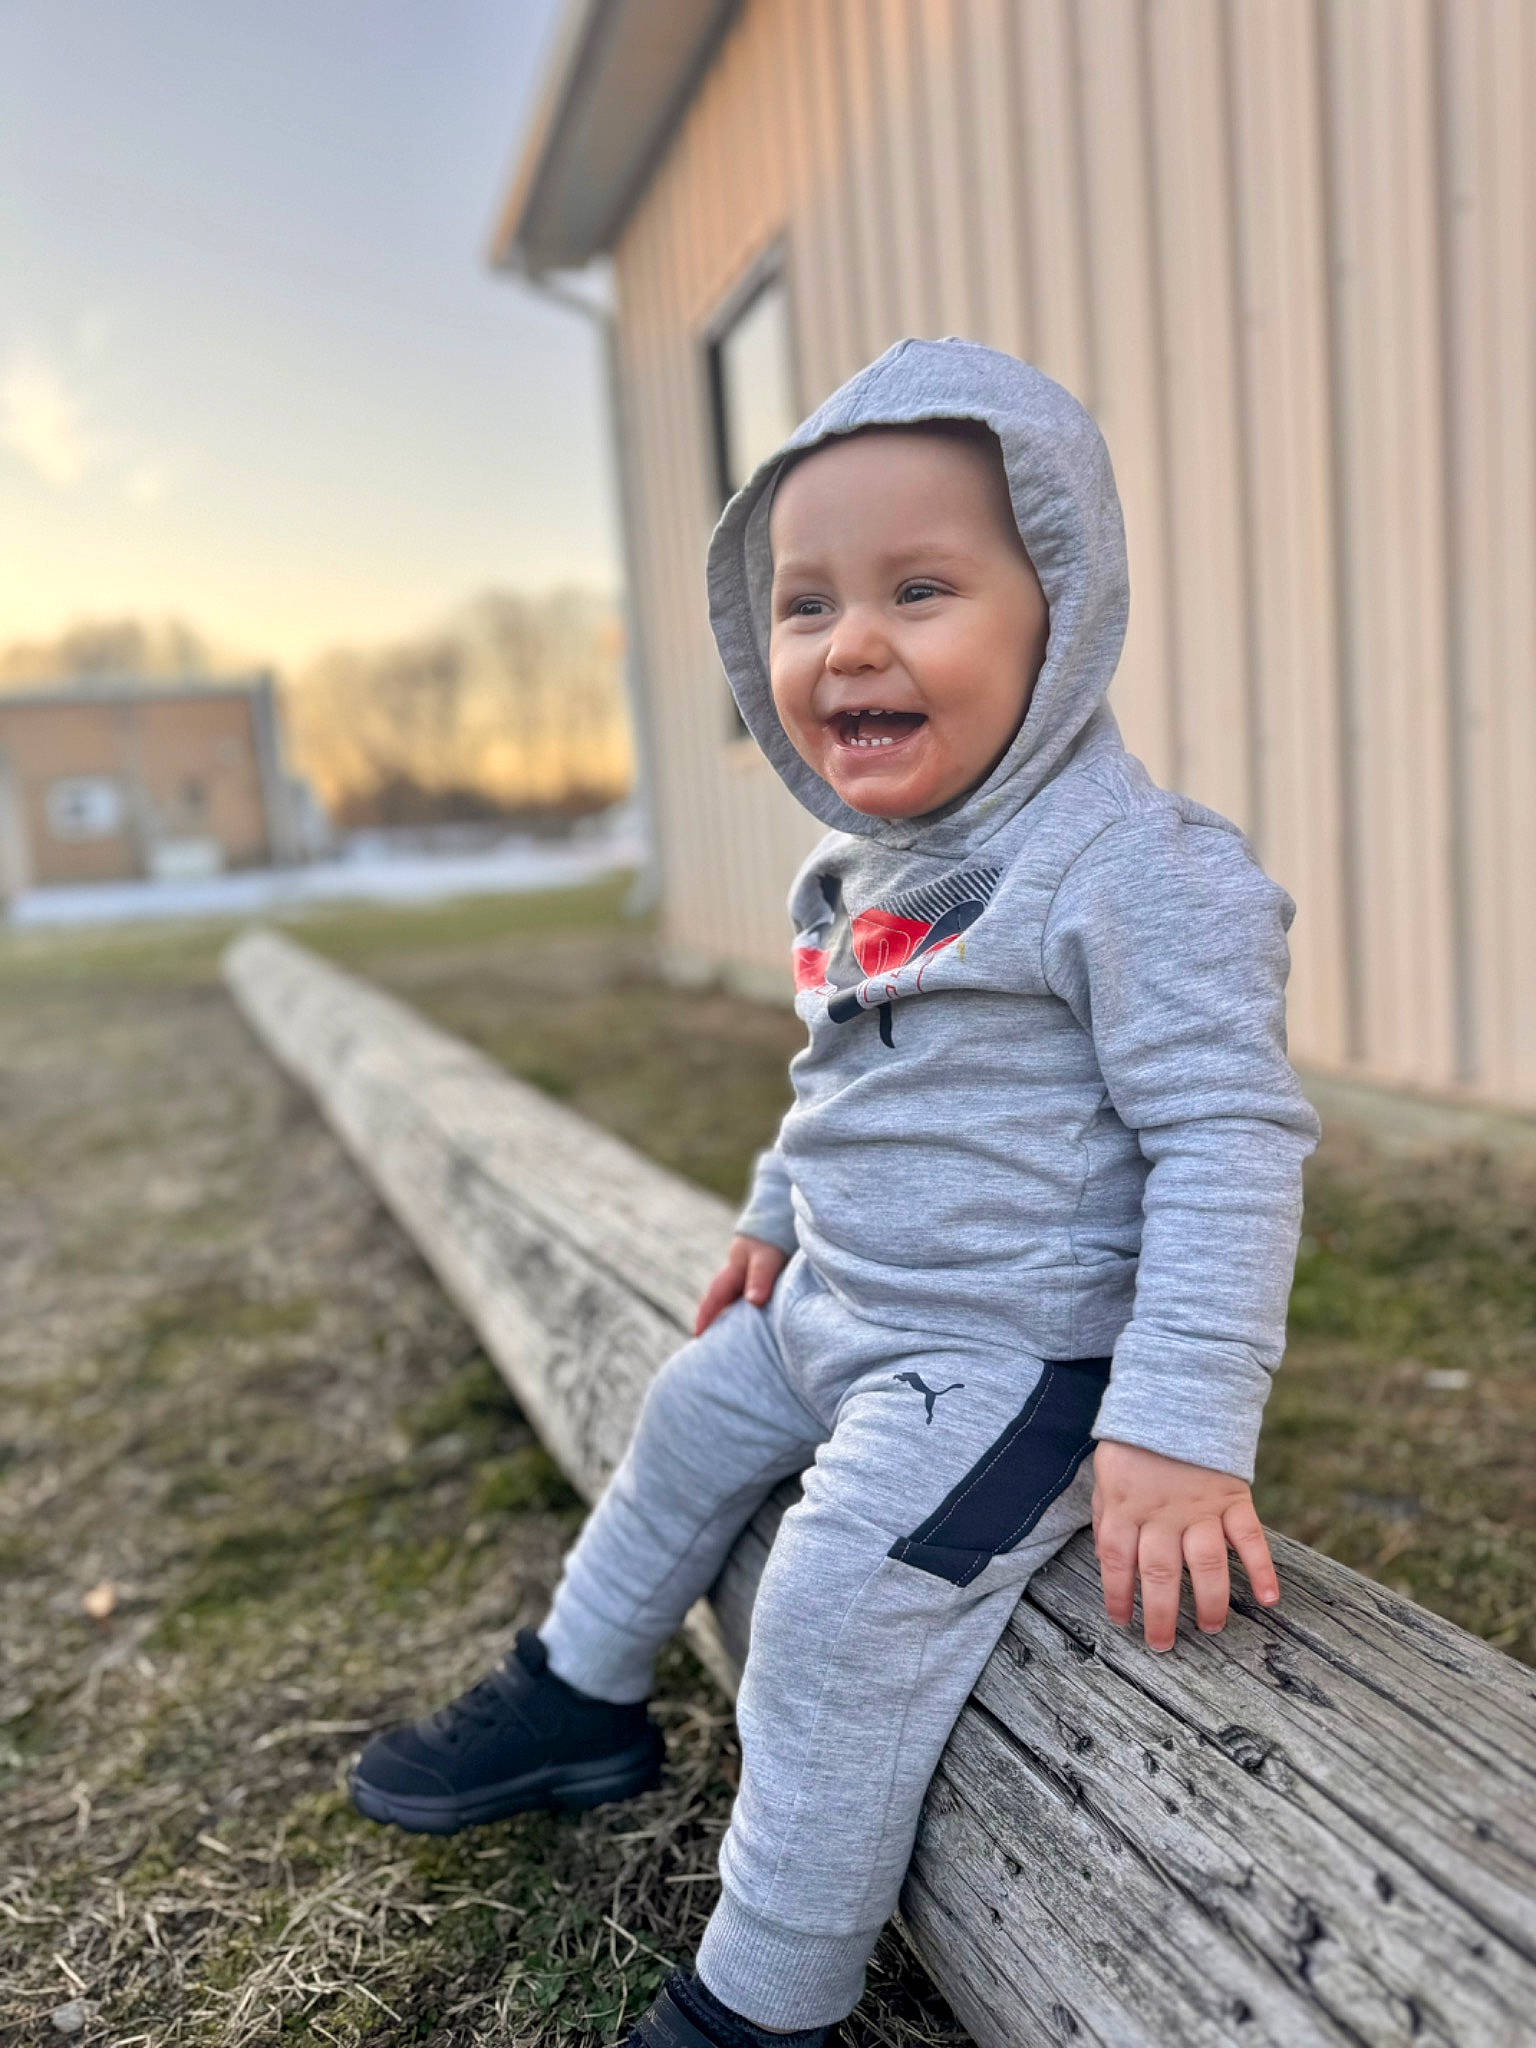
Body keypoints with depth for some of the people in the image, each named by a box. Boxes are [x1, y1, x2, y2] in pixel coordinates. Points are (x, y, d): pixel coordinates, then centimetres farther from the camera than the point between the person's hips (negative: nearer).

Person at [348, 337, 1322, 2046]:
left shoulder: (1134, 866, -23)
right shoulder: (863, 861, 4)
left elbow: (1229, 1137, -25)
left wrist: (1181, 1426, -29)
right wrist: (778, 1217, 25)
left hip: (1015, 1352, -9)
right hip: (833, 1312, 9)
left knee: (839, 1601, -17)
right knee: (690, 1421, 20)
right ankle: (581, 1699, 46)